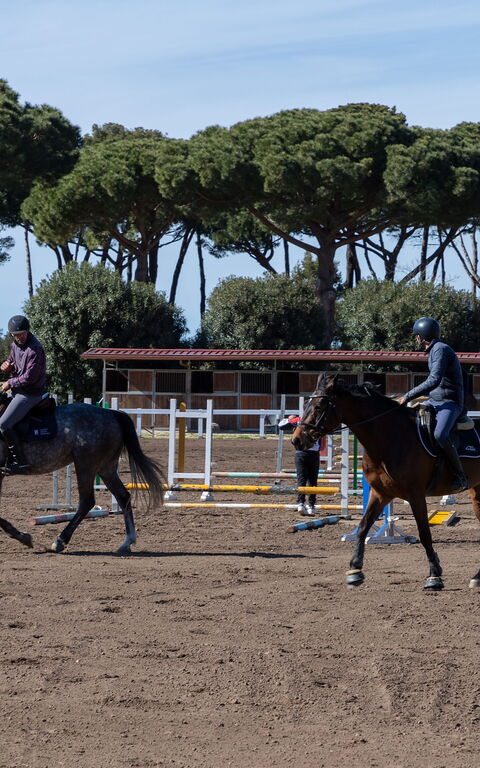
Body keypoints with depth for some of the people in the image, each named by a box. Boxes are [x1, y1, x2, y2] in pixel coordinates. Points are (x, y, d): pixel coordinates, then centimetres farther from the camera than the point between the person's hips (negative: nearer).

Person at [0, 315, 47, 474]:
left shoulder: (35, 350, -22)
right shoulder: (15, 345, 7)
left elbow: (29, 377, -24)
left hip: (31, 394, -10)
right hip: (19, 390, 10)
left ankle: (20, 462, -17)